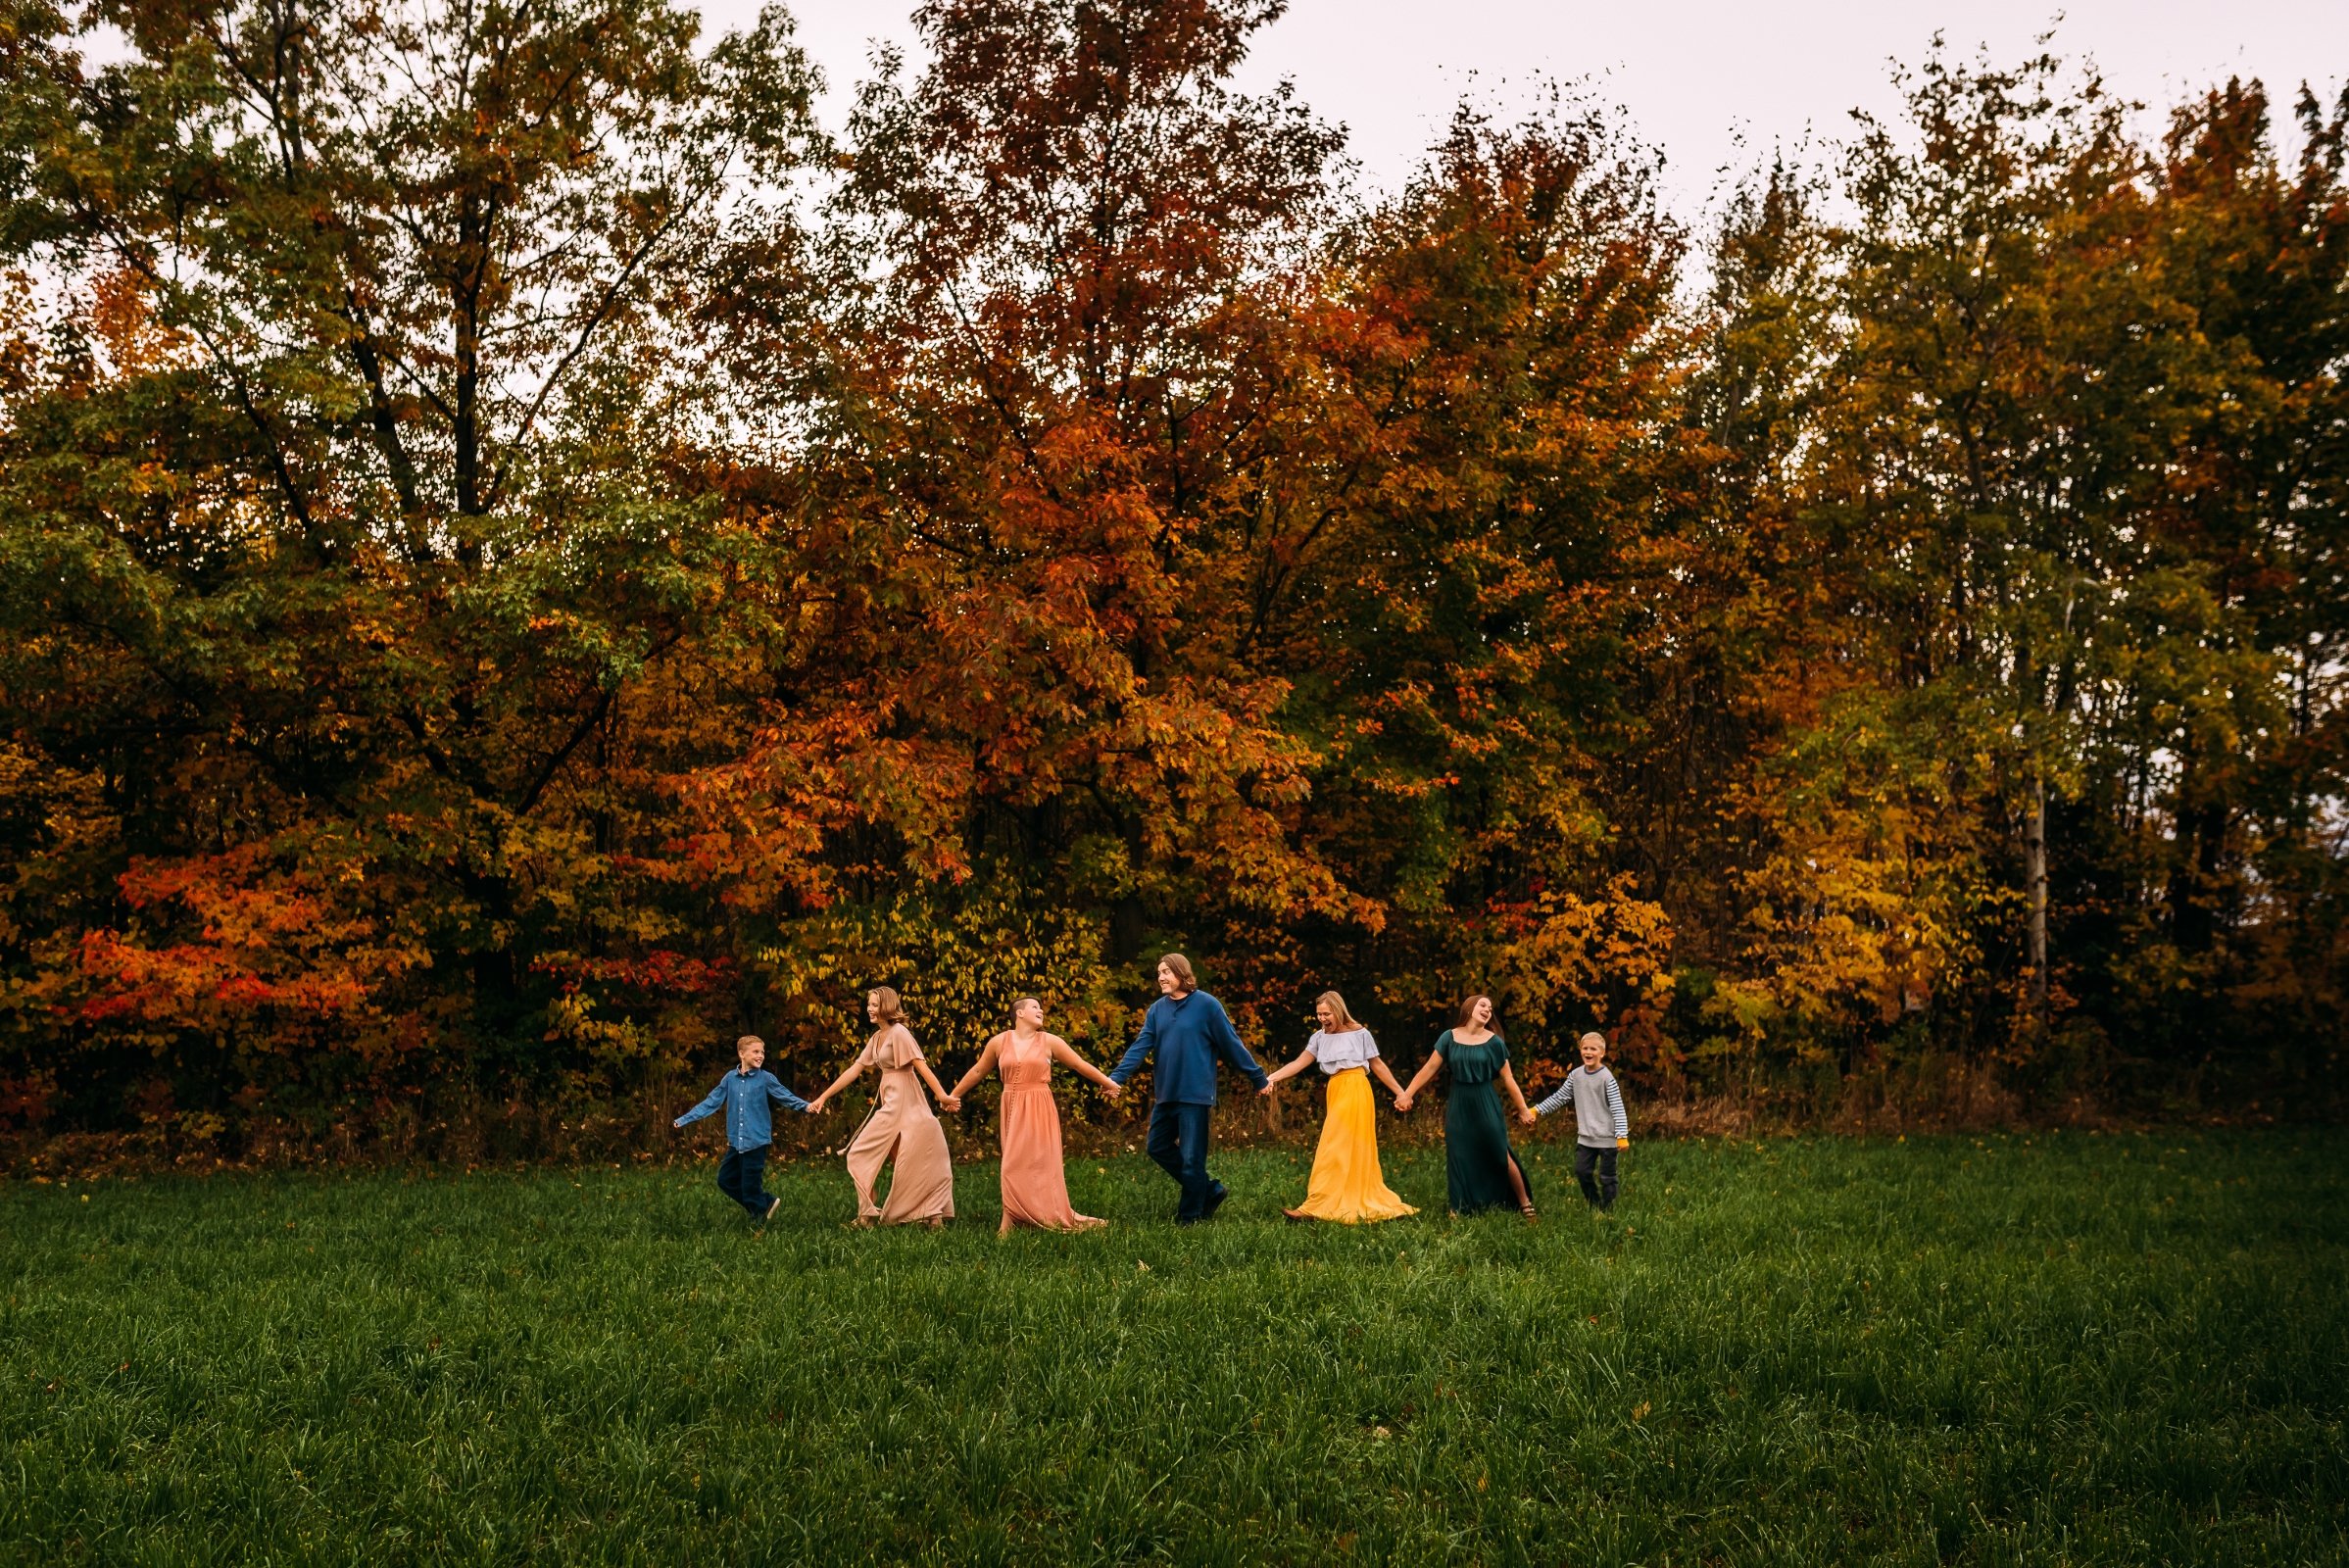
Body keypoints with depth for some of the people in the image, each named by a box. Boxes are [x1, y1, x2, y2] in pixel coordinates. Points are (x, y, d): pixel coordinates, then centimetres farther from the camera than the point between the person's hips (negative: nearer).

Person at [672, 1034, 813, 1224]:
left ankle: (760, 1219, 17)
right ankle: (766, 1203, 24)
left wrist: (806, 1106, -28)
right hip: (736, 1142, 5)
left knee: (751, 1186, -3)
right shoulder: (730, 1079, 6)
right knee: (726, 1180, 12)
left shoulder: (766, 1079, -4)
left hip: (756, 1141, -5)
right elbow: (711, 1103, 10)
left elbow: (786, 1097, -9)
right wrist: (683, 1120, 8)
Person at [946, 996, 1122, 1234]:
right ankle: (1010, 1221, 3)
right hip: (1012, 1109, 1)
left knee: (1040, 1162, -2)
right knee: (1015, 1164, 1)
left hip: (1039, 1110, -1)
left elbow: (1080, 1065, 8)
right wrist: (954, 1094, 24)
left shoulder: (1049, 1042, 2)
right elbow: (977, 1071, 18)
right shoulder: (999, 1042, 6)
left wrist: (1109, 1084, 10)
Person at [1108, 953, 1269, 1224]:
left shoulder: (1207, 1005, -7)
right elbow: (1140, 1047, 0)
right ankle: (1210, 1190, 23)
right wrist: (1117, 1076, -14)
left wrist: (1258, 1078, 0)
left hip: (1195, 1095, -6)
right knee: (1158, 1147, 10)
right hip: (1166, 1095, 6)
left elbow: (1232, 1044, -4)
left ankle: (1190, 1217, 13)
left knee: (1191, 1157, -2)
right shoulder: (1157, 1010, 7)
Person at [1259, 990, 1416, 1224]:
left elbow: (1378, 1064, 6)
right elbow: (1299, 1063, 1)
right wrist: (1271, 1078, -12)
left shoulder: (1360, 1034, -2)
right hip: (1334, 1093, 6)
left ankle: (1317, 1207, -15)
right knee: (1354, 1150, 8)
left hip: (1355, 1091, -6)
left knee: (1337, 1148, -10)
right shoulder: (1319, 1037, 9)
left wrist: (1399, 1091, 6)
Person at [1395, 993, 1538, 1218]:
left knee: (1501, 1155, -2)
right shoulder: (1449, 1037, 0)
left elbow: (1508, 1079, 1)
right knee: (1459, 1157, 3)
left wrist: (1523, 1109, 2)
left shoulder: (1494, 1042, -3)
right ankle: (1461, 1209, 13)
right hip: (1458, 1106, 2)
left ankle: (1525, 1203, 9)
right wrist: (1408, 1094, -1)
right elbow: (1429, 1068, 2)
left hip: (1486, 1105, -2)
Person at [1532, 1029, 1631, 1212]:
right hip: (1585, 1137, 5)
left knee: (1606, 1177, 1)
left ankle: (1607, 1212, 13)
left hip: (1606, 1138, -5)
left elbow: (1617, 1107, -14)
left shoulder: (1606, 1077, -11)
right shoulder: (1576, 1075, 4)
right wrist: (1537, 1110, 7)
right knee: (1582, 1172, 4)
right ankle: (1595, 1207, 20)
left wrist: (1622, 1135, -20)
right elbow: (1559, 1097, 12)